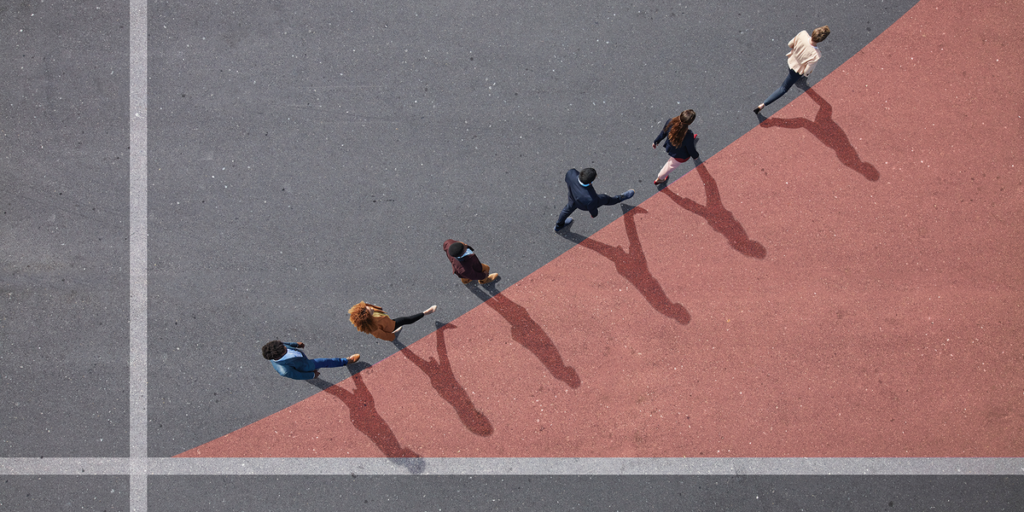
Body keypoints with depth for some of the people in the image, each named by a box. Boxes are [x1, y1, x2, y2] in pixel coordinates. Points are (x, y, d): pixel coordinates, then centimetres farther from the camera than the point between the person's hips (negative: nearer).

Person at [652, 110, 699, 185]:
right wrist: (695, 155, 1)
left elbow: (663, 133, -11)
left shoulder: (670, 122, -33)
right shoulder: (688, 136, -43)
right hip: (680, 156, -4)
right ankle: (659, 179, 55)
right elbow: (691, 149, -22)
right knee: (670, 165, 27)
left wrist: (656, 141, 9)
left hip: (669, 147, 4)